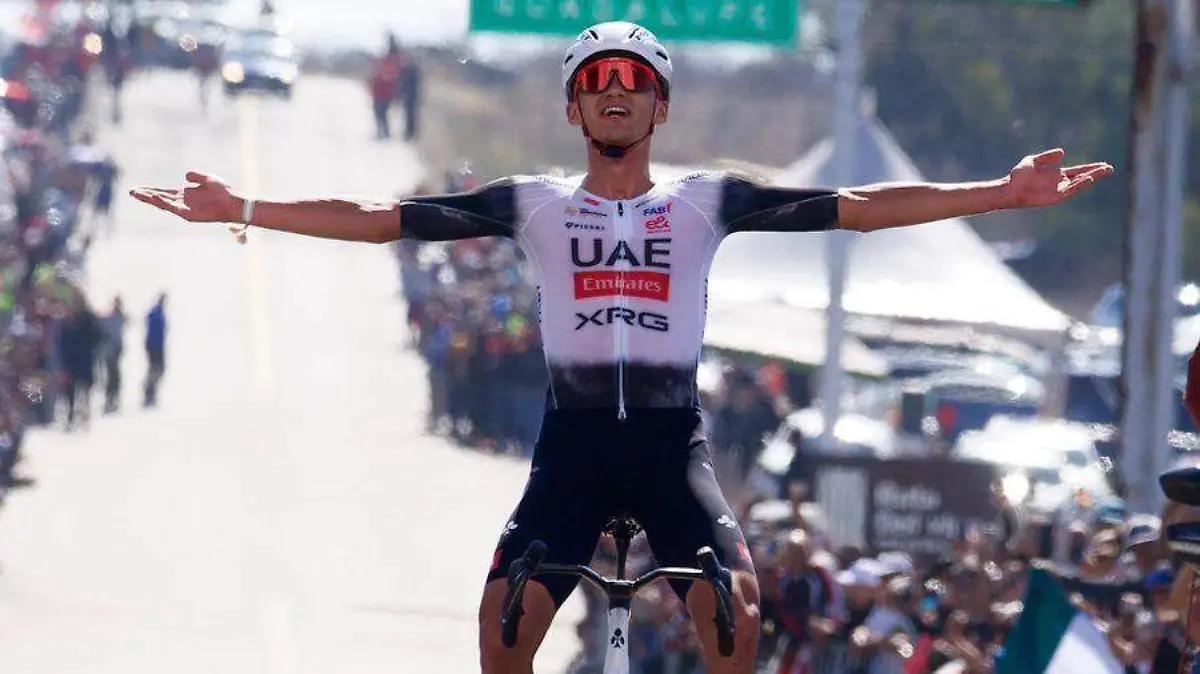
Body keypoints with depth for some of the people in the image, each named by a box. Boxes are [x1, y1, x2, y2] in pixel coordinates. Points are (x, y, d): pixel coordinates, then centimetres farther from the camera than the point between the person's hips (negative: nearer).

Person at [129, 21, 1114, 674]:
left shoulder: (705, 201, 6)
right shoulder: (536, 205, 7)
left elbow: (854, 208, 1)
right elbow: (380, 220, 5)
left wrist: (1003, 197, -7)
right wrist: (242, 211, -2)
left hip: (671, 435, -1)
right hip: (574, 435, 1)